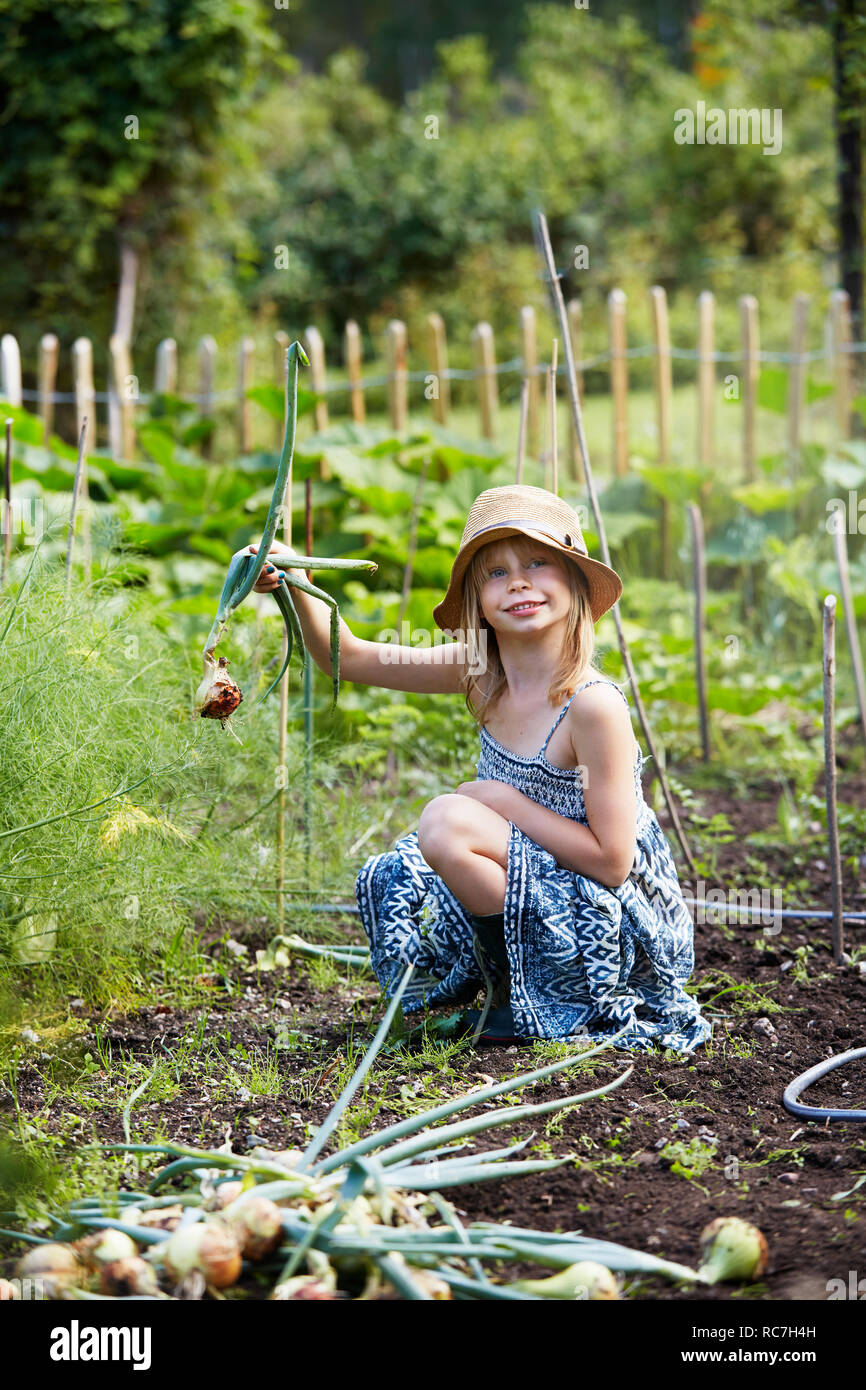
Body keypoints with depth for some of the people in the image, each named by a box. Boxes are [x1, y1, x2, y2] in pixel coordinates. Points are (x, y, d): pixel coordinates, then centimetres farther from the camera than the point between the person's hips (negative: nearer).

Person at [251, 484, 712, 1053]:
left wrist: (506, 801, -17)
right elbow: (349, 657, 0)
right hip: (533, 887, 8)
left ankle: (521, 999, -6)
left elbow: (612, 860, -22)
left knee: (447, 822, -23)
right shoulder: (480, 674, -3)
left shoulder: (593, 705, -24)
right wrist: (296, 587, -18)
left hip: (609, 917, -8)